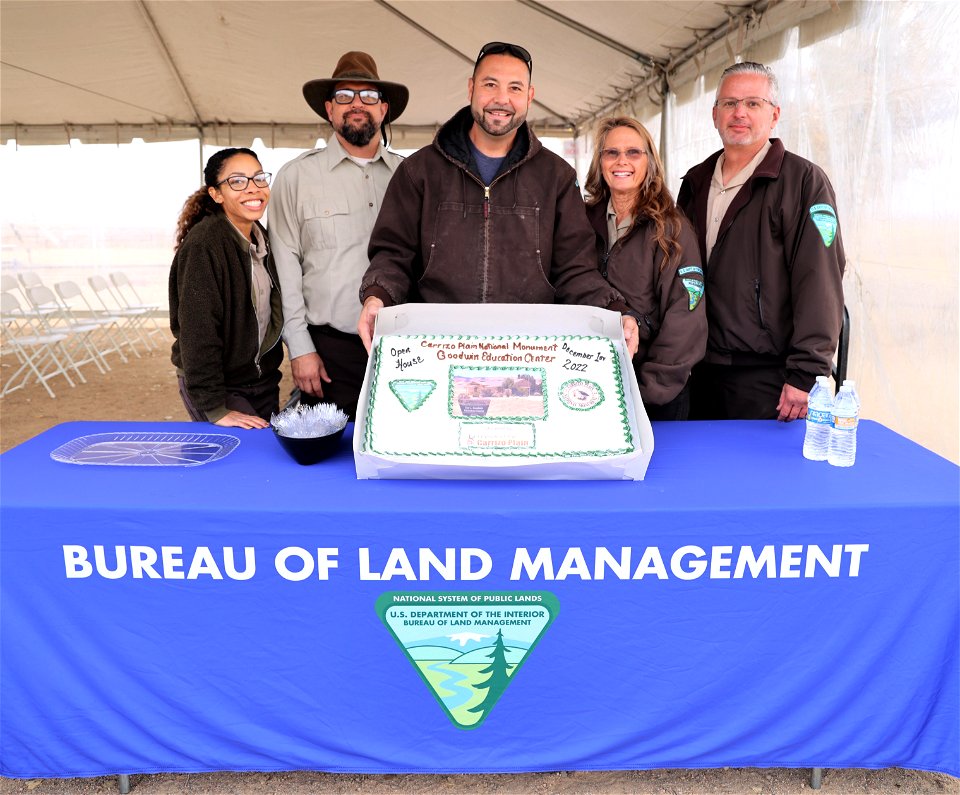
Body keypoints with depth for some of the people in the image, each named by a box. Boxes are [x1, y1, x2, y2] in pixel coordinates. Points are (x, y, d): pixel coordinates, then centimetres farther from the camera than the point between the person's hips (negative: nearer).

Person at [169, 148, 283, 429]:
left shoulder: (260, 237, 4)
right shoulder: (204, 244, -20)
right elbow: (198, 331, -24)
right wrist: (215, 408, -25)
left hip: (264, 381, 8)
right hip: (222, 387, -7)